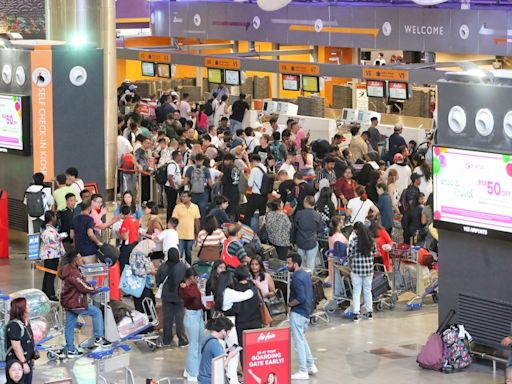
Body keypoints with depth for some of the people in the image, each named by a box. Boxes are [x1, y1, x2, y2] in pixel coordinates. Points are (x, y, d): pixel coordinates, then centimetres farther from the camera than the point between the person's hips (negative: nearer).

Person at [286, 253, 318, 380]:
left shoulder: (297, 278, -20)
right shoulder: (306, 274, 10)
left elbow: (301, 298, -27)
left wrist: (290, 304, -12)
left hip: (298, 313, -10)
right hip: (306, 312, 10)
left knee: (299, 342, -2)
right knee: (302, 339, 21)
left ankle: (303, 372, 3)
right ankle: (311, 366, 25)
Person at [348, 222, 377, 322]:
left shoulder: (353, 241, -13)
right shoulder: (371, 241, -2)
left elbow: (350, 255, -7)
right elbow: (374, 253, 9)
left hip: (356, 269, -3)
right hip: (369, 269, 3)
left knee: (356, 291, 5)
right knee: (368, 290, 16)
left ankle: (356, 313, 1)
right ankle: (369, 312, 22)